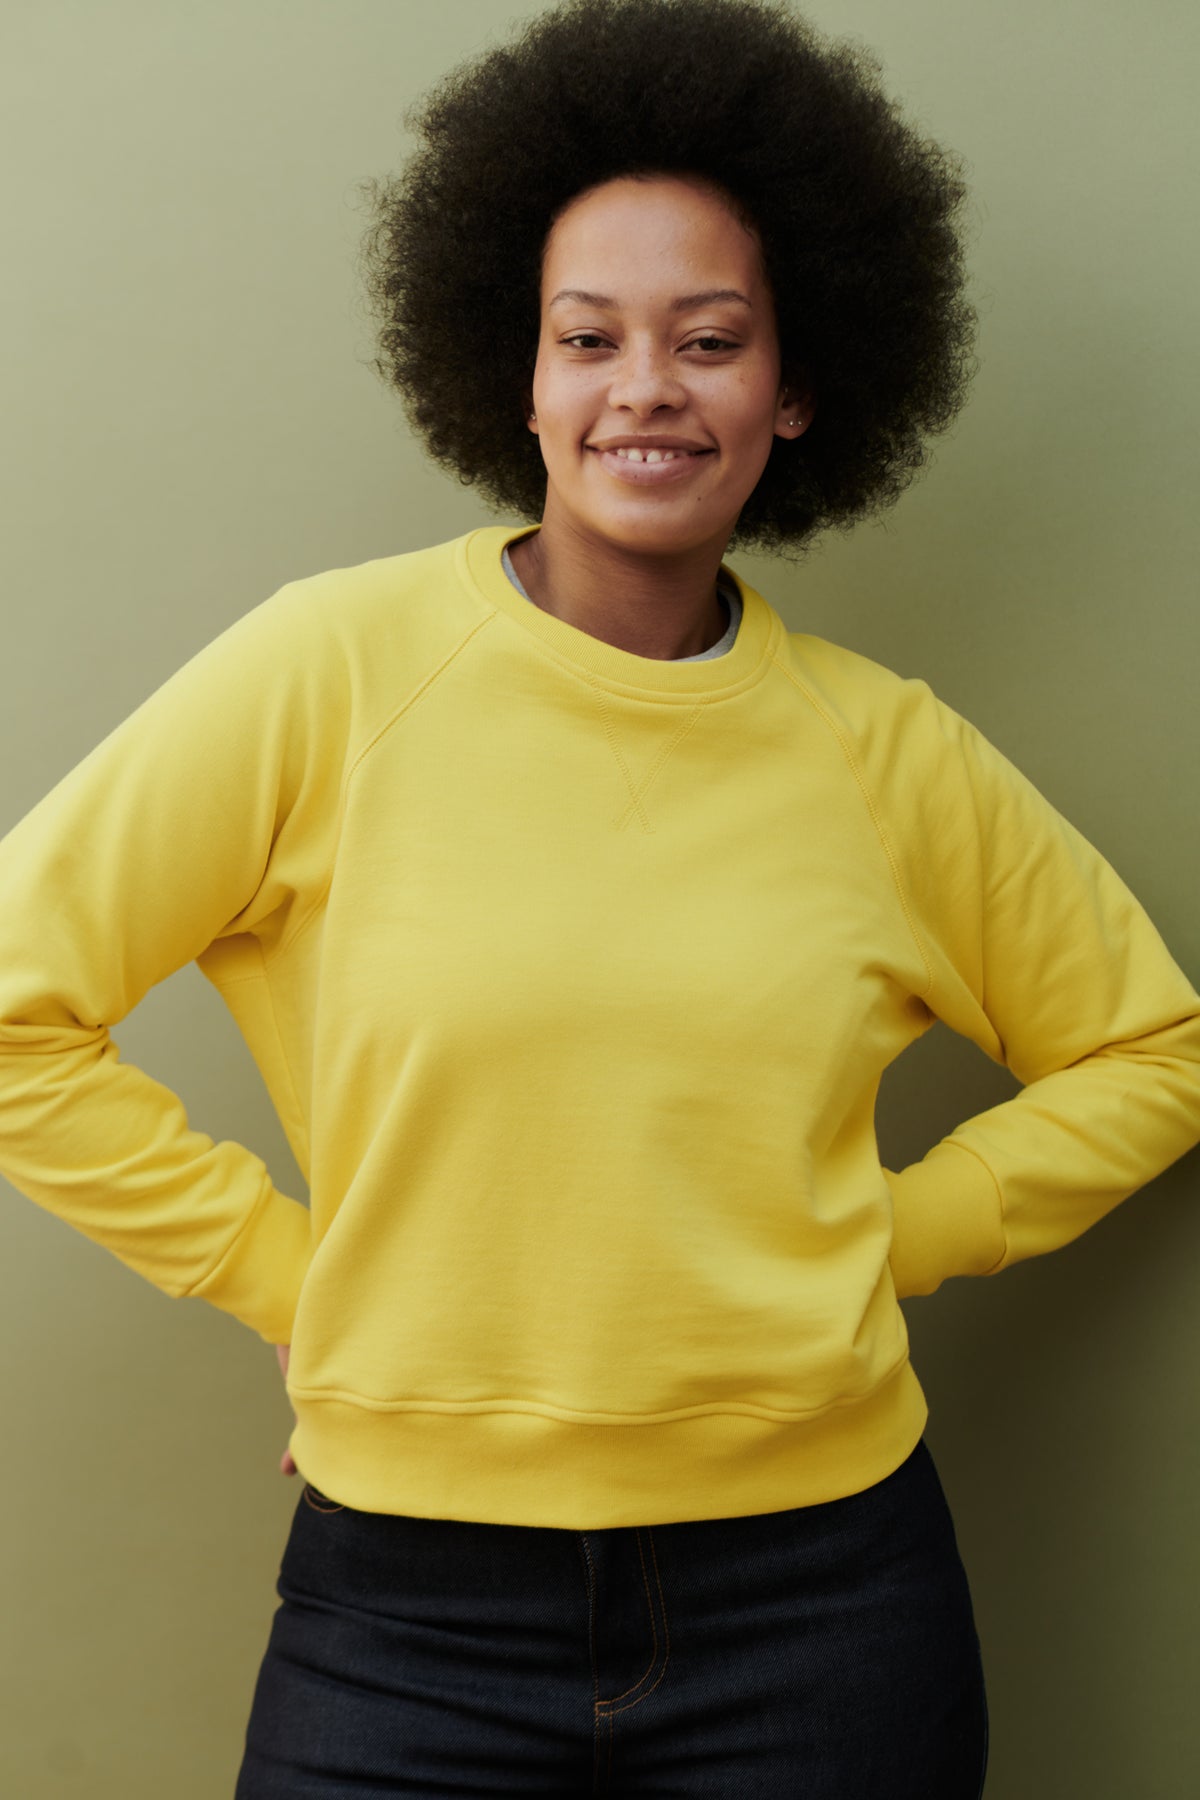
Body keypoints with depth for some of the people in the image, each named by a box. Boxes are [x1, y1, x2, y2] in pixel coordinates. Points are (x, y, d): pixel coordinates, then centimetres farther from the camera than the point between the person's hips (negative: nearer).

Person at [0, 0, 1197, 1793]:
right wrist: (285, 1267, -7)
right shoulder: (337, 668, -9)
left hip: (820, 1591, 2)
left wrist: (878, 1236, -1)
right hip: (411, 1595, -1)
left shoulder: (886, 752, -2)